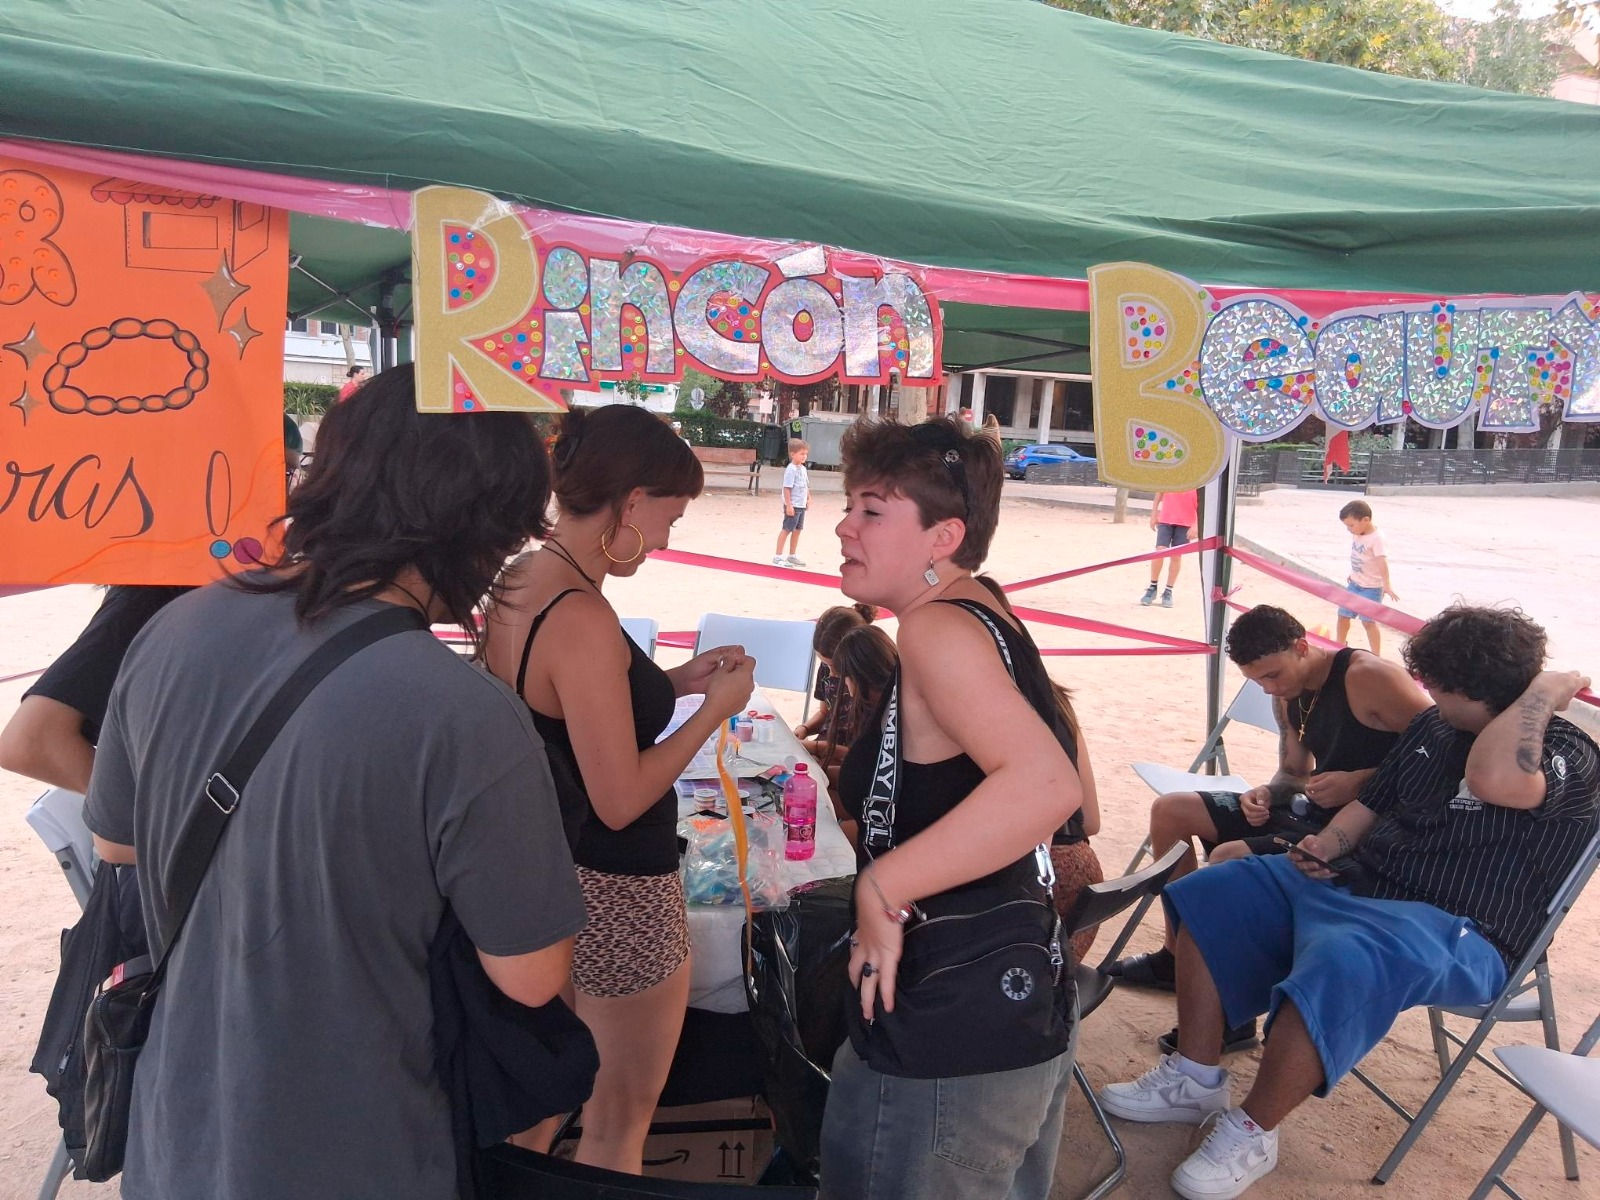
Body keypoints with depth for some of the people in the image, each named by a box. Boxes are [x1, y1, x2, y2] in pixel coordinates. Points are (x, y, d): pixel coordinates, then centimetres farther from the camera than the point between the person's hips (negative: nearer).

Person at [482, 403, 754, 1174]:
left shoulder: (516, 588, 0)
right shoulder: (583, 618, -27)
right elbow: (620, 800, -24)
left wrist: (673, 682, 8)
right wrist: (717, 707, -13)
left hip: (550, 875, 9)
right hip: (617, 890, -8)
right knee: (617, 1121, 14)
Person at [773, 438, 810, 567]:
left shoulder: (803, 468, 11)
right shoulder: (791, 469, -16)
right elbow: (787, 488, -19)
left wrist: (808, 497, 13)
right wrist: (789, 505, -22)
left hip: (801, 505, 9)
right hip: (793, 506, -9)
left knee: (797, 530, 14)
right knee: (786, 530, -4)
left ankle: (792, 557, 24)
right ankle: (777, 557, 1)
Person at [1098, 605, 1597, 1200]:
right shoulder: (1433, 726, 14)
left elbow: (1495, 780, -35)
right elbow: (1371, 803, 22)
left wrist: (1543, 690, -22)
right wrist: (1326, 846, 2)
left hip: (1452, 928, -9)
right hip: (1352, 882, 9)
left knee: (1337, 965, -39)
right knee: (1211, 895, 0)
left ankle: (1251, 1131, -17)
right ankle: (1194, 1078, 3)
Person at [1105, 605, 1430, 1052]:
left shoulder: (1369, 677, -19)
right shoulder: (1289, 694, 6)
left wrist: (1359, 781, -28)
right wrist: (1267, 794, -6)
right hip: (1311, 812, 9)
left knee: (1231, 859, -29)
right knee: (1170, 810, 5)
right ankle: (1178, 956, 16)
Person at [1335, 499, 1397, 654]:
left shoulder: (1376, 538, -22)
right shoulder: (1356, 535, 1)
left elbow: (1382, 562, -30)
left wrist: (1386, 585, -38)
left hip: (1371, 587, -8)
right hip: (1355, 584, 8)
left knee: (1368, 621, -8)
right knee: (1343, 615, 16)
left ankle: (1376, 657, 1)